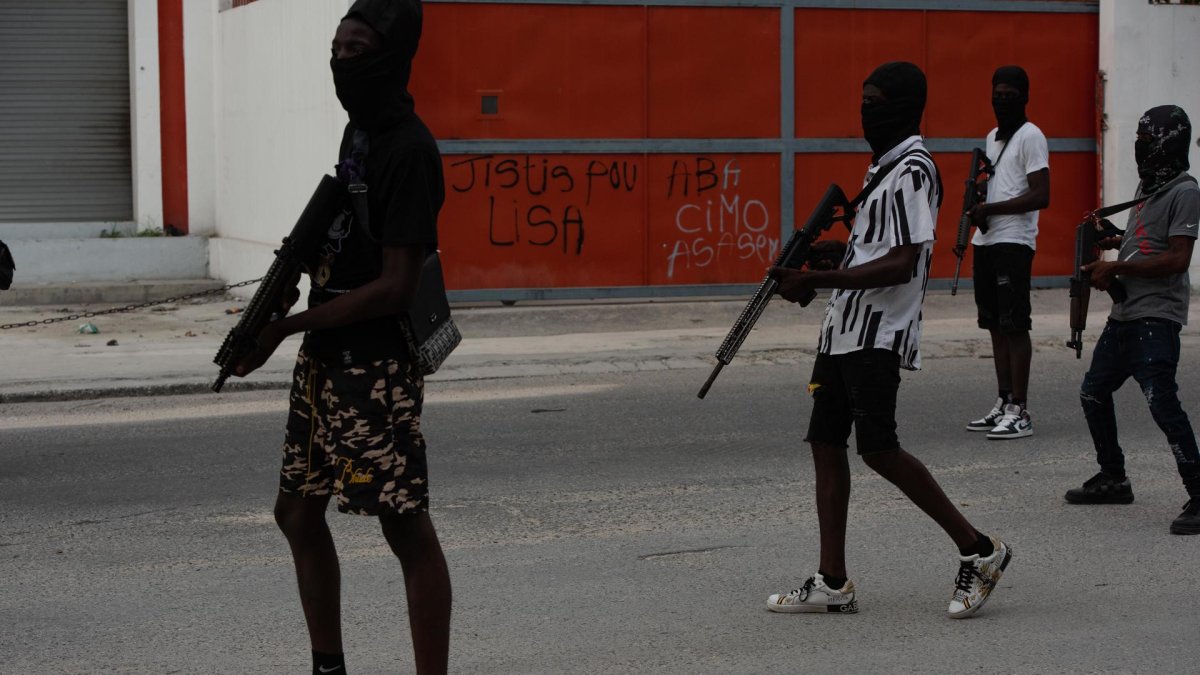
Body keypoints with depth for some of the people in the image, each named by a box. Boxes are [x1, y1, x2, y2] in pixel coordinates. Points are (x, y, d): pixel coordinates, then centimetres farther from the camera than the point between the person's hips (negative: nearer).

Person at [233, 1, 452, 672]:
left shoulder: (410, 150, -16)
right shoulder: (358, 132, 12)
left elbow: (395, 285, -20)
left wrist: (283, 327, -18)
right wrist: (295, 264, 5)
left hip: (376, 368, -10)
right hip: (325, 361, 10)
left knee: (407, 526, -5)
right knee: (298, 511, 15)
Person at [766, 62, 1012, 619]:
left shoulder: (912, 170, -13)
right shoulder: (883, 165, 19)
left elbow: (902, 264, -22)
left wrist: (817, 280, -23)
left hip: (880, 333, -10)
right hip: (845, 328, 10)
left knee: (877, 448, -12)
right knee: (825, 443, 7)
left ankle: (979, 551, 1)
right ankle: (833, 583, 11)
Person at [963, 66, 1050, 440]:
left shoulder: (1030, 136, -8)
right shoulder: (992, 137, 19)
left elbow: (1040, 196, -16)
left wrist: (990, 208, -18)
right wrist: (976, 205, 10)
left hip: (1013, 243, -9)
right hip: (986, 241, 9)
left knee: (1014, 325, -9)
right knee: (996, 325, 10)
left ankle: (1020, 412, -8)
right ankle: (1004, 403, 16)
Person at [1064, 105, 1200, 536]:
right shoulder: (1147, 185, 16)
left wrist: (1117, 268, -18)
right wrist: (1111, 241, 11)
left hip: (1156, 319, -10)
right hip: (1124, 314, 10)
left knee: (1162, 404, -19)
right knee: (1093, 392, 19)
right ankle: (1113, 479, 33)